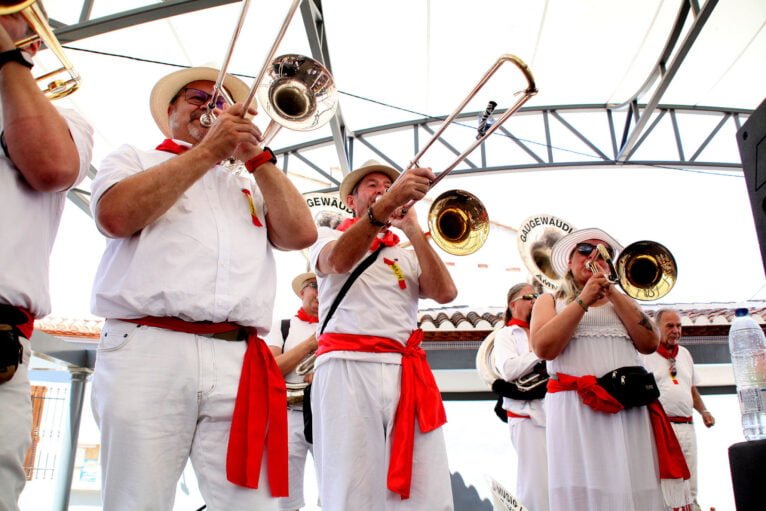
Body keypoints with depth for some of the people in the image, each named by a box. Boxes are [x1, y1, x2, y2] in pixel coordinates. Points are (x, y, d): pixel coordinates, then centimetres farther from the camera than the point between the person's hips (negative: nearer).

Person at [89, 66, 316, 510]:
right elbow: (115, 216, -2)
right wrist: (209, 150, 2)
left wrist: (257, 157, 12)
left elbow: (301, 234, 12)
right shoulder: (134, 158, 21)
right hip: (149, 351, -2)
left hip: (240, 363, 3)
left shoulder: (250, 184, 29)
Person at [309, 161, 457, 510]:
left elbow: (445, 293, 7)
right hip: (349, 368, -3)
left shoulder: (408, 255, 27)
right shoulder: (329, 237, 17)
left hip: (408, 374, 4)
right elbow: (338, 261, -10)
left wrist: (412, 229, 5)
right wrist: (389, 203, -24)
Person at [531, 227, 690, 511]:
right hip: (575, 408, -3)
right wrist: (583, 300, -6)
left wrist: (612, 293, 0)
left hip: (630, 407, 3)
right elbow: (544, 348, -7)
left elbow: (649, 344, 4)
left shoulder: (623, 300, 22)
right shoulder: (550, 300, 12)